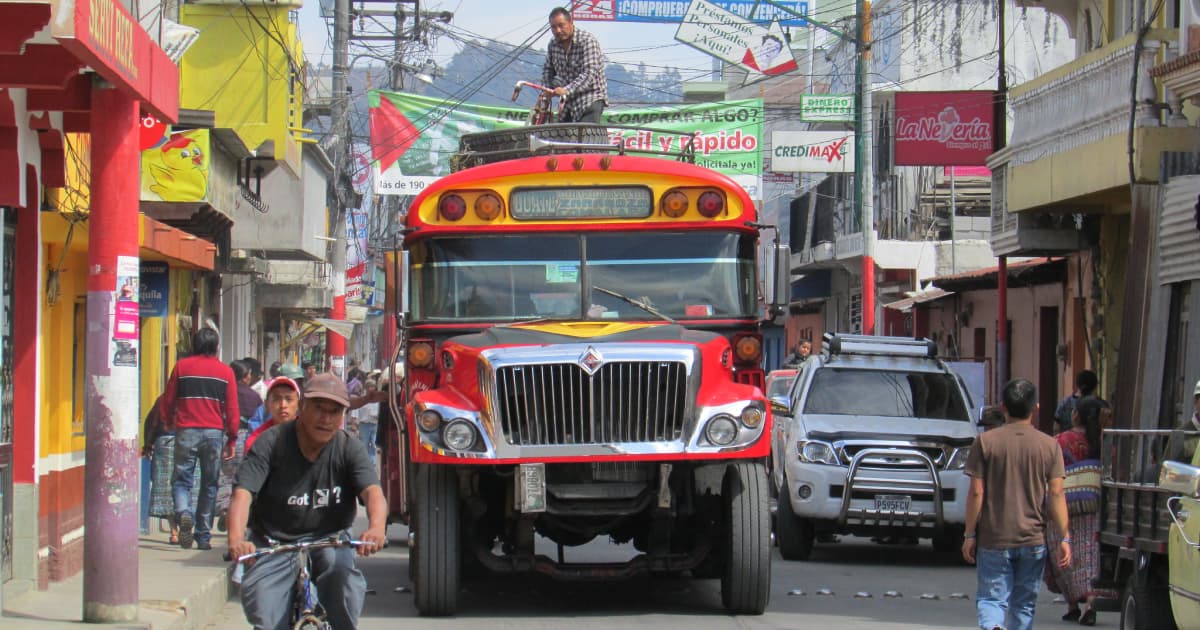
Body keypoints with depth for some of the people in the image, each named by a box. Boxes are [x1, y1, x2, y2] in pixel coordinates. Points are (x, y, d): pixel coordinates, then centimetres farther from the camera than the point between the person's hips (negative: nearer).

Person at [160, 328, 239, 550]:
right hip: (214, 432, 1)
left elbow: (168, 401, 7)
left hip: (186, 431, -1)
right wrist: (232, 440, 10)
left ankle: (184, 513, -26)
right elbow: (232, 409, 4)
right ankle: (203, 536, 11)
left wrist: (169, 423, 25)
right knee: (209, 484, 9)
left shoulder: (182, 367, 4)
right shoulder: (225, 371, 5)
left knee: (181, 480, 4)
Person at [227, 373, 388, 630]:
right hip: (273, 545, -1)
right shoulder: (272, 442, -10)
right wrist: (236, 539, -41)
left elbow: (372, 490, -21)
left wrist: (376, 527, -45)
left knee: (342, 572, -31)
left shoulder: (349, 449, -5)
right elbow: (243, 493, -21)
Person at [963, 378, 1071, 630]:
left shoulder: (986, 442, -4)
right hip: (1033, 540, 1)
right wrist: (1064, 538, -2)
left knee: (991, 599, 2)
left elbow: (976, 493, -6)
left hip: (993, 540, -1)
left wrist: (969, 534, 1)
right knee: (1024, 604, 13)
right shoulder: (1050, 446, -1)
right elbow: (1056, 494, -5)